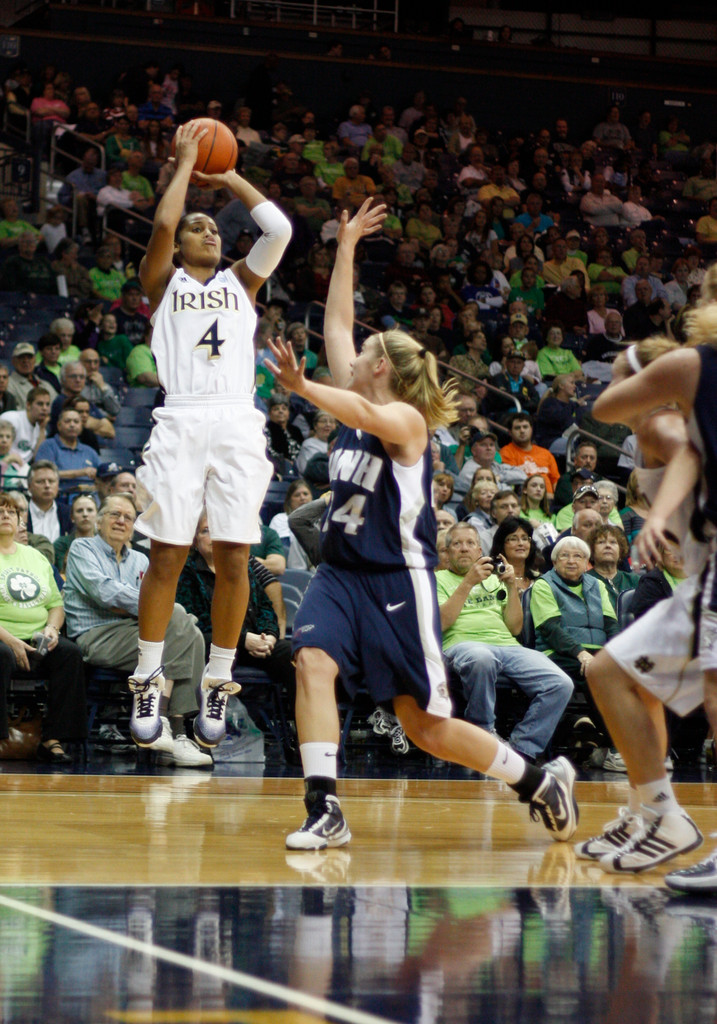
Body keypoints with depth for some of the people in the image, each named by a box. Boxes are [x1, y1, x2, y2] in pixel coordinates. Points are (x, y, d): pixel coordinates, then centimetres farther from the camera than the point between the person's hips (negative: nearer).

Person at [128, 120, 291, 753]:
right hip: (182, 421, -2)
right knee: (166, 556, -5)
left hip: (239, 423, 2)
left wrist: (230, 179, 17)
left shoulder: (241, 282, 21)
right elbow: (162, 224, -4)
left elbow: (280, 229, 7)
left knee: (233, 559, -3)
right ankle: (149, 684, 4)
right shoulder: (162, 282, 15)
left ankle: (217, 687, 6)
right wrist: (185, 162, 8)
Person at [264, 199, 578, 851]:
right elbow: (337, 322, 13)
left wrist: (302, 388, -48)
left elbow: (366, 419, -34)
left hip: (399, 580, -7)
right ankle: (325, 812, -25)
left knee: (428, 728, 0)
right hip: (342, 572, 7)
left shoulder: (406, 420, -11)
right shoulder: (357, 403, 10)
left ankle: (541, 782, 21)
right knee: (313, 661, -23)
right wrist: (346, 248, 11)